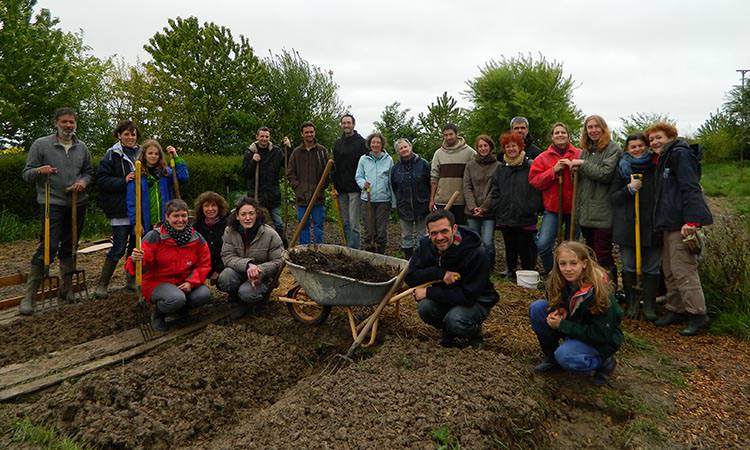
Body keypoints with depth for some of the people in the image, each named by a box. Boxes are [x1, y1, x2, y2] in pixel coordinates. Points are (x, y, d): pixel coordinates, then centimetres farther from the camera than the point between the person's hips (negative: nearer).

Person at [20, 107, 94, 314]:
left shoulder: (82, 147, 10)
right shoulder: (41, 144, -1)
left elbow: (89, 172, 17)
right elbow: (26, 174, 0)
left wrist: (83, 181, -6)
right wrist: (38, 171, -23)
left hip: (78, 204, 4)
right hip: (52, 204, -4)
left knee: (70, 247, 11)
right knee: (48, 247, -11)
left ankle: (67, 288, 22)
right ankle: (29, 295, -2)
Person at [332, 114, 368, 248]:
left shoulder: (361, 142, -1)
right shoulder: (338, 143, 14)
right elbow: (334, 166, 16)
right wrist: (334, 186, 7)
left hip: (355, 189, -5)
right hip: (341, 189, 5)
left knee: (354, 222, -7)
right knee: (345, 223, 9)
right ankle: (349, 248, 17)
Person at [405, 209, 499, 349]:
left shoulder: (477, 255, -29)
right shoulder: (425, 246, -14)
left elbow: (468, 296, -30)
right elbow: (410, 277, -15)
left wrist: (428, 292, -27)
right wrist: (440, 273, -31)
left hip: (476, 301, -4)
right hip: (445, 297, 5)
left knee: (455, 322, -34)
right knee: (424, 307, -26)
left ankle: (475, 330, 4)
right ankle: (447, 331, 7)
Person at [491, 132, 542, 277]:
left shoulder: (530, 167, -3)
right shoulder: (500, 169, 11)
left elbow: (537, 190, -5)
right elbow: (495, 192, 13)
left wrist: (533, 209, -8)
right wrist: (497, 209, 4)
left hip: (525, 218, -4)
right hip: (505, 218, 4)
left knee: (525, 248, 3)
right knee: (510, 247, 14)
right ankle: (510, 270, 27)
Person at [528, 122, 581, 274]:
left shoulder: (579, 155, 5)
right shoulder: (543, 157, 4)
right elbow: (534, 180, -5)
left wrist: (574, 167, -16)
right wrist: (553, 170, -13)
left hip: (573, 207, 1)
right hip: (552, 207, -1)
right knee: (543, 244, -14)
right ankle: (550, 273, 11)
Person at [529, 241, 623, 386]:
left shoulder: (598, 291, -29)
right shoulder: (558, 282, -13)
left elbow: (601, 334, -26)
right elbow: (557, 303, 9)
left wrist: (562, 325, -25)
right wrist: (559, 311, -16)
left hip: (603, 340, -6)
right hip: (577, 328, 6)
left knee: (565, 356, -33)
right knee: (537, 308, -14)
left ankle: (605, 362, -1)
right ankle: (551, 357, 3)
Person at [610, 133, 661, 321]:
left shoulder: (656, 166, 6)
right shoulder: (622, 169, 5)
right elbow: (613, 197, 2)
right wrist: (629, 189, -15)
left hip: (652, 225, 0)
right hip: (627, 225, 0)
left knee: (652, 268, 4)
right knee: (629, 267, 5)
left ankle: (649, 305, 15)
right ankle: (631, 303, 18)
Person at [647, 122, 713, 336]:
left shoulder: (680, 154, -7)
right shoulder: (664, 159, 22)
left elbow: (690, 188, -17)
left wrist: (691, 220, -25)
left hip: (681, 223, -10)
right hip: (669, 223, 10)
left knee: (683, 270, -9)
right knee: (670, 271, 13)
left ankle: (697, 315, -1)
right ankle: (676, 310, 22)